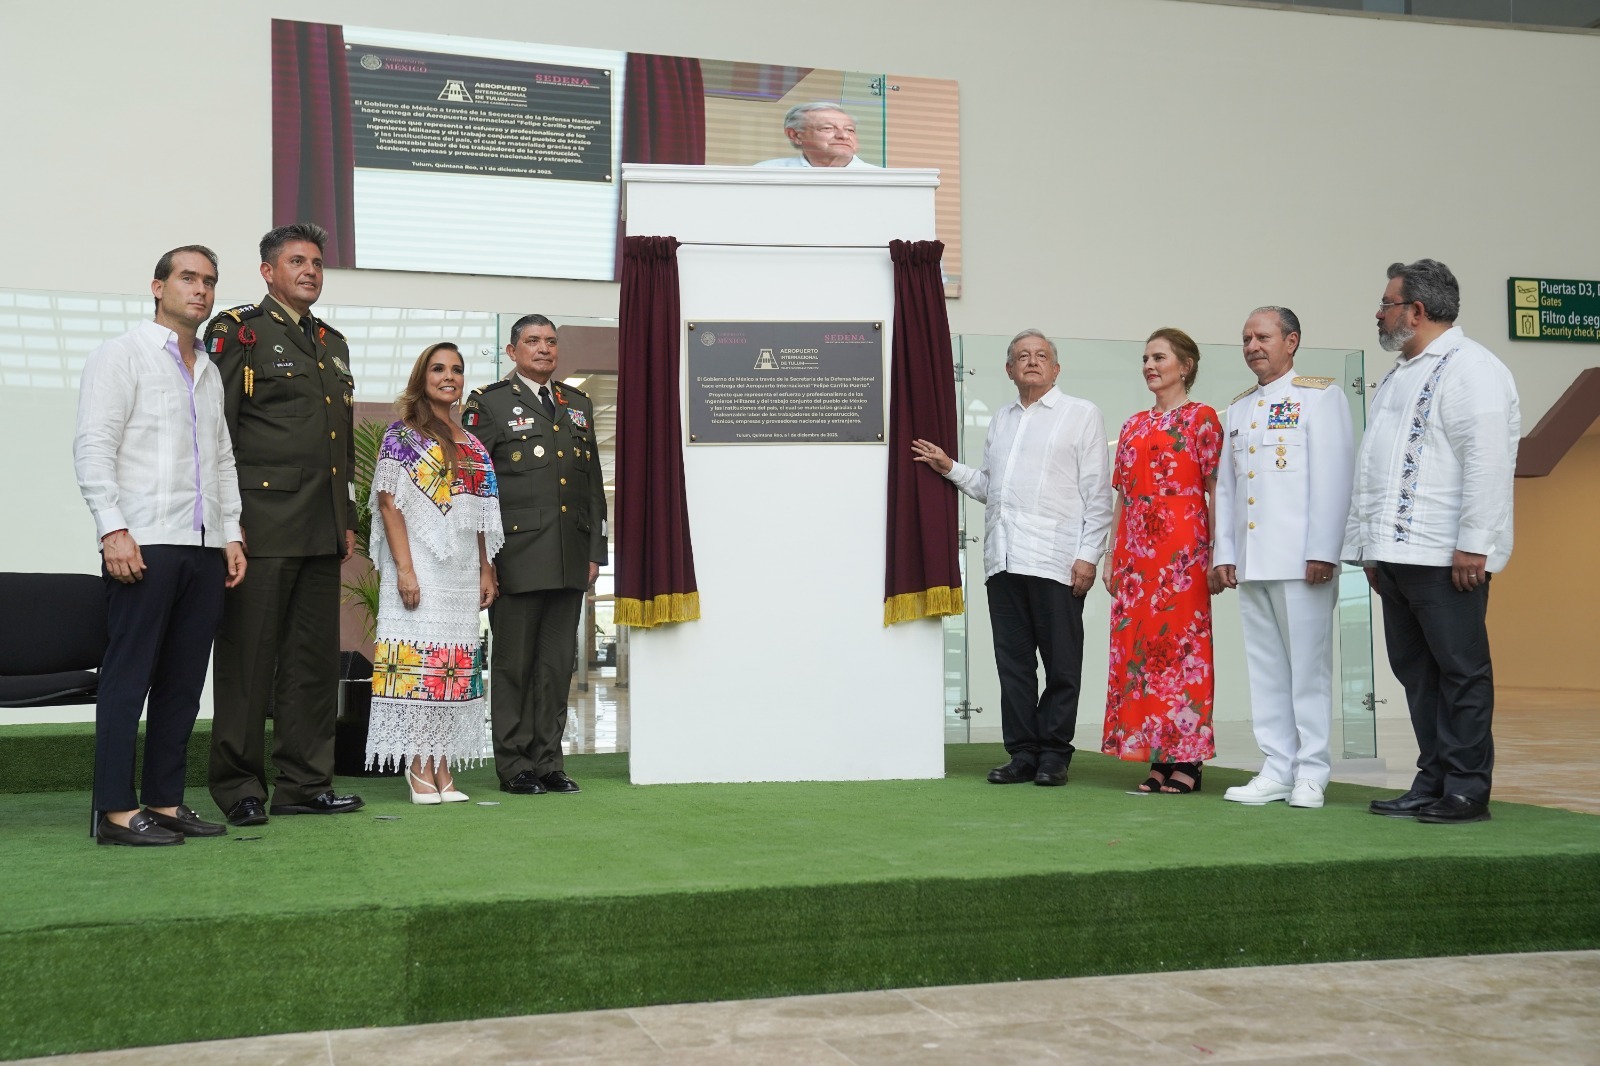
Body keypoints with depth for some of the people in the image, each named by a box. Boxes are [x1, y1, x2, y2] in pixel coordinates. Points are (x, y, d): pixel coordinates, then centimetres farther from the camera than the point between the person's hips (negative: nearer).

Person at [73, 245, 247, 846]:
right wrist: (113, 530, -16)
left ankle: (165, 801, 11)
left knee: (184, 680, 6)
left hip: (205, 547, 7)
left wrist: (232, 534, 12)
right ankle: (116, 812, -4)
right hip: (145, 543, -7)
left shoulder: (209, 371, 21)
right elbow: (93, 447, -7)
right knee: (129, 676, -6)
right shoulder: (124, 355, 1)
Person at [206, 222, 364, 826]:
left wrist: (347, 519, 19)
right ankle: (239, 788, 5)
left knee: (315, 661, 8)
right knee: (248, 657, -3)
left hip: (321, 533, 7)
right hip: (261, 526, -7)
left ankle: (305, 783, 14)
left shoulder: (332, 344, 21)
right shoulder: (237, 331, 0)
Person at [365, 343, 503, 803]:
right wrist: (404, 568, -16)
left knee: (456, 663, 4)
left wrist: (486, 571, 13)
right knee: (418, 656, -7)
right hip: (420, 565, -6)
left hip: (463, 570, 6)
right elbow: (389, 504, -8)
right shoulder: (401, 435, -1)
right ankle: (419, 767, -3)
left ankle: (442, 766, 7)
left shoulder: (472, 444, 16)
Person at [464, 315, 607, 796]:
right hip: (517, 556, -5)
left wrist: (596, 549, 11)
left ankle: (548, 761, 14)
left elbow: (593, 482, 18)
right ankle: (514, 766, 7)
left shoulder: (578, 405, 18)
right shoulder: (488, 402, 2)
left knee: (558, 663, 7)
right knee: (513, 663, 0)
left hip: (570, 558, 5)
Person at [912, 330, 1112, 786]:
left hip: (1056, 560, -5)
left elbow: (1097, 492, -1)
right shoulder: (1001, 420, 22)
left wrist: (1088, 554, -9)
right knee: (1013, 661, 6)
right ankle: (1022, 753, 11)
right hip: (1003, 559, 5)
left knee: (1061, 663, -2)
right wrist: (951, 468, 7)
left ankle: (1054, 753, 5)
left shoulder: (1082, 414, 6)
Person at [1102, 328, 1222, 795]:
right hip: (1136, 550, 6)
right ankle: (1158, 757, 9)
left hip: (1182, 548, -6)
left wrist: (1217, 554, -11)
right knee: (1137, 645, 3)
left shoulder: (1201, 418, 1)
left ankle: (1187, 760, -2)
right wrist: (1113, 558, 14)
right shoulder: (1133, 426, 18)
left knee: (1182, 642, -7)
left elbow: (1216, 490, -4)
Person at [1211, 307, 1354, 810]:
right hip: (1250, 560, 6)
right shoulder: (1237, 408, 20)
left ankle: (1310, 773, 1)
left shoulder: (1320, 395, 2)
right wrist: (1222, 553, 11)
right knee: (1265, 666, 6)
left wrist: (1323, 551, -14)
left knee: (1308, 665, -4)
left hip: (1301, 558, -6)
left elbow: (1332, 478, -7)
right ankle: (1277, 769, 10)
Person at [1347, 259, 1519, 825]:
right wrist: (1371, 549, 19)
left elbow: (1486, 463, -16)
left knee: (1460, 668, -3)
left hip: (1446, 559, -9)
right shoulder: (1398, 376, 23)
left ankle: (1466, 790, 2)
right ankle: (1432, 783, 16)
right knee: (1415, 668, 10)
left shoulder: (1469, 369, -7)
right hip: (1397, 554, 9)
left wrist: (1473, 545, -21)